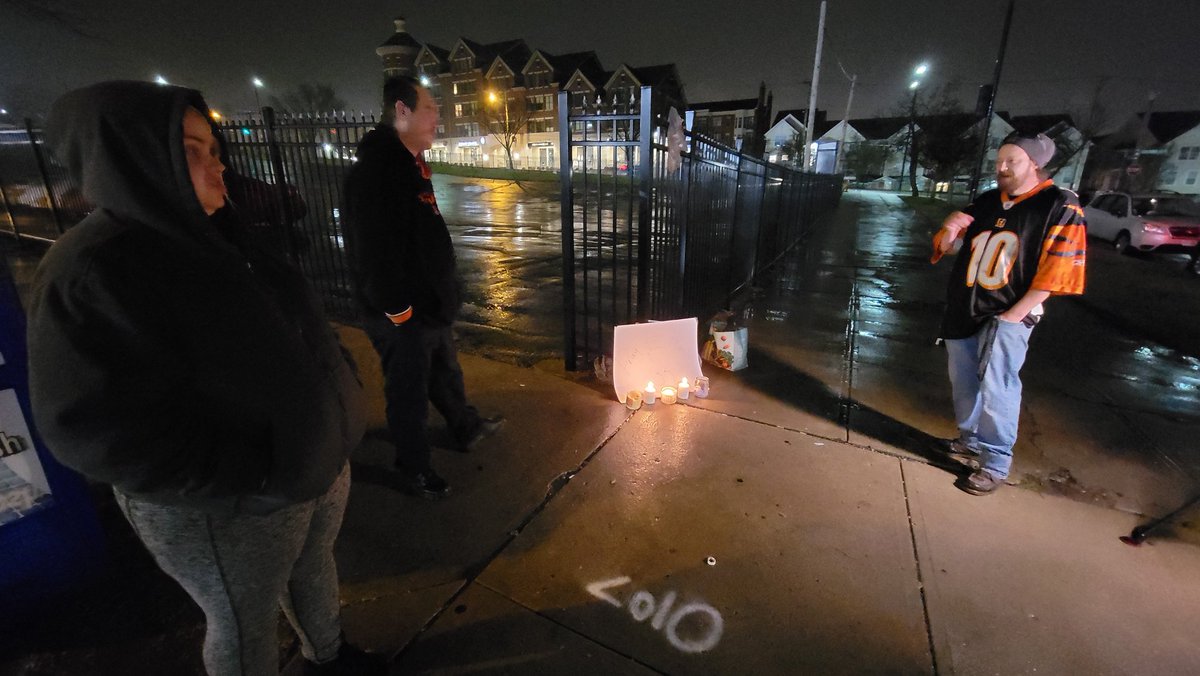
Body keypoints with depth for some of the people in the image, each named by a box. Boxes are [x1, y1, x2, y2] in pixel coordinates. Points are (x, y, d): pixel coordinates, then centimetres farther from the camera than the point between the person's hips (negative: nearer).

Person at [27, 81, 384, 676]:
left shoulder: (221, 237, 2)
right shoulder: (90, 275, -22)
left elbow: (292, 335, 12)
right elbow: (97, 430, -24)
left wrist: (335, 398, 1)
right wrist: (263, 469, -25)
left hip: (316, 458, 8)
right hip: (224, 506, -7)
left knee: (315, 566, 28)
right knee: (245, 625, 17)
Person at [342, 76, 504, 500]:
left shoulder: (412, 165, 12)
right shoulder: (374, 171, -20)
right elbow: (373, 252, -26)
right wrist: (397, 308, -21)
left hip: (432, 304, 9)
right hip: (402, 315, -9)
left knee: (446, 374, 25)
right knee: (409, 393, 7)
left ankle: (467, 429, 47)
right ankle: (414, 470, 27)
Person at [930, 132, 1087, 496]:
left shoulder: (1060, 207, -5)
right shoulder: (985, 202, 10)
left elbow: (1055, 271, -11)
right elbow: (943, 247, 15)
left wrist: (1015, 314, -16)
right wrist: (949, 229, -8)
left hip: (1007, 315, -6)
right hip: (963, 309, 6)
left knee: (996, 389, -10)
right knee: (963, 382, 14)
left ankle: (995, 463, 2)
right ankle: (972, 441, 32)